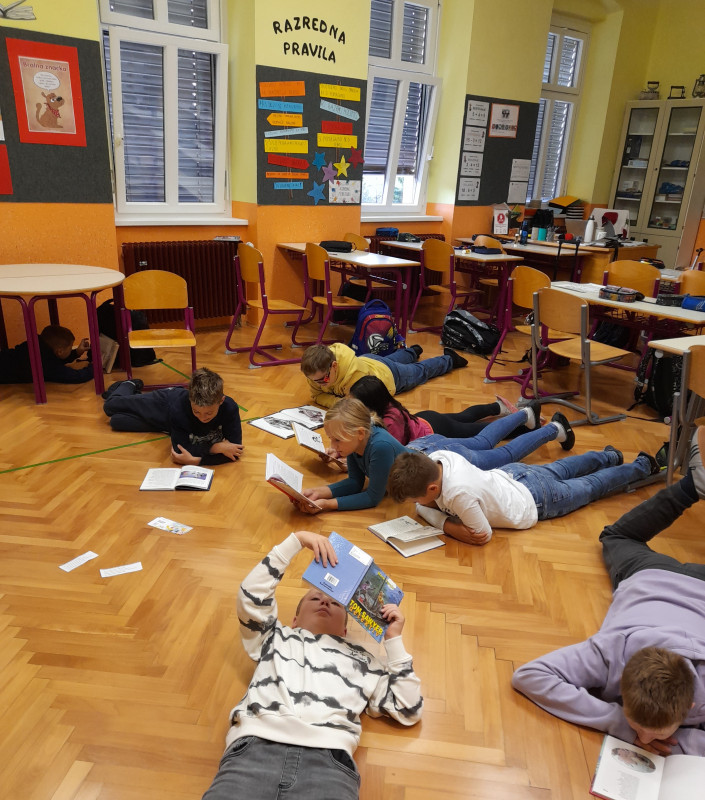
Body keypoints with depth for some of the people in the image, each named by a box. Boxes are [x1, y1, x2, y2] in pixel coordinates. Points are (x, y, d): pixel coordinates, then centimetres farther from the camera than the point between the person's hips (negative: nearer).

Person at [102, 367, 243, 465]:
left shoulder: (229, 408, -45)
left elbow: (235, 448, -43)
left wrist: (196, 460, -54)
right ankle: (130, 386, 51)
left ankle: (134, 389, 46)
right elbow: (179, 449, -43)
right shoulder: (178, 408, -48)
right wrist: (216, 447, -54)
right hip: (164, 402, -2)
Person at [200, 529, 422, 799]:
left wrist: (393, 638, 22)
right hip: (255, 748, 1)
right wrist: (296, 539, 14)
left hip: (328, 760, 0)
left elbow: (409, 711, 23)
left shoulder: (362, 659, 31)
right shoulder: (275, 638, 31)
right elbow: (251, 595, 16)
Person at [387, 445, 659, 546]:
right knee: (560, 469, 32)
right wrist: (446, 524, -25)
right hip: (510, 474, 6)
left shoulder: (458, 493, -45)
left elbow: (483, 535, -31)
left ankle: (641, 467, 43)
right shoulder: (436, 457, -24)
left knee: (590, 487, 20)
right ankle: (610, 456, 58)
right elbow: (422, 507, -9)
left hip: (533, 502, -5)